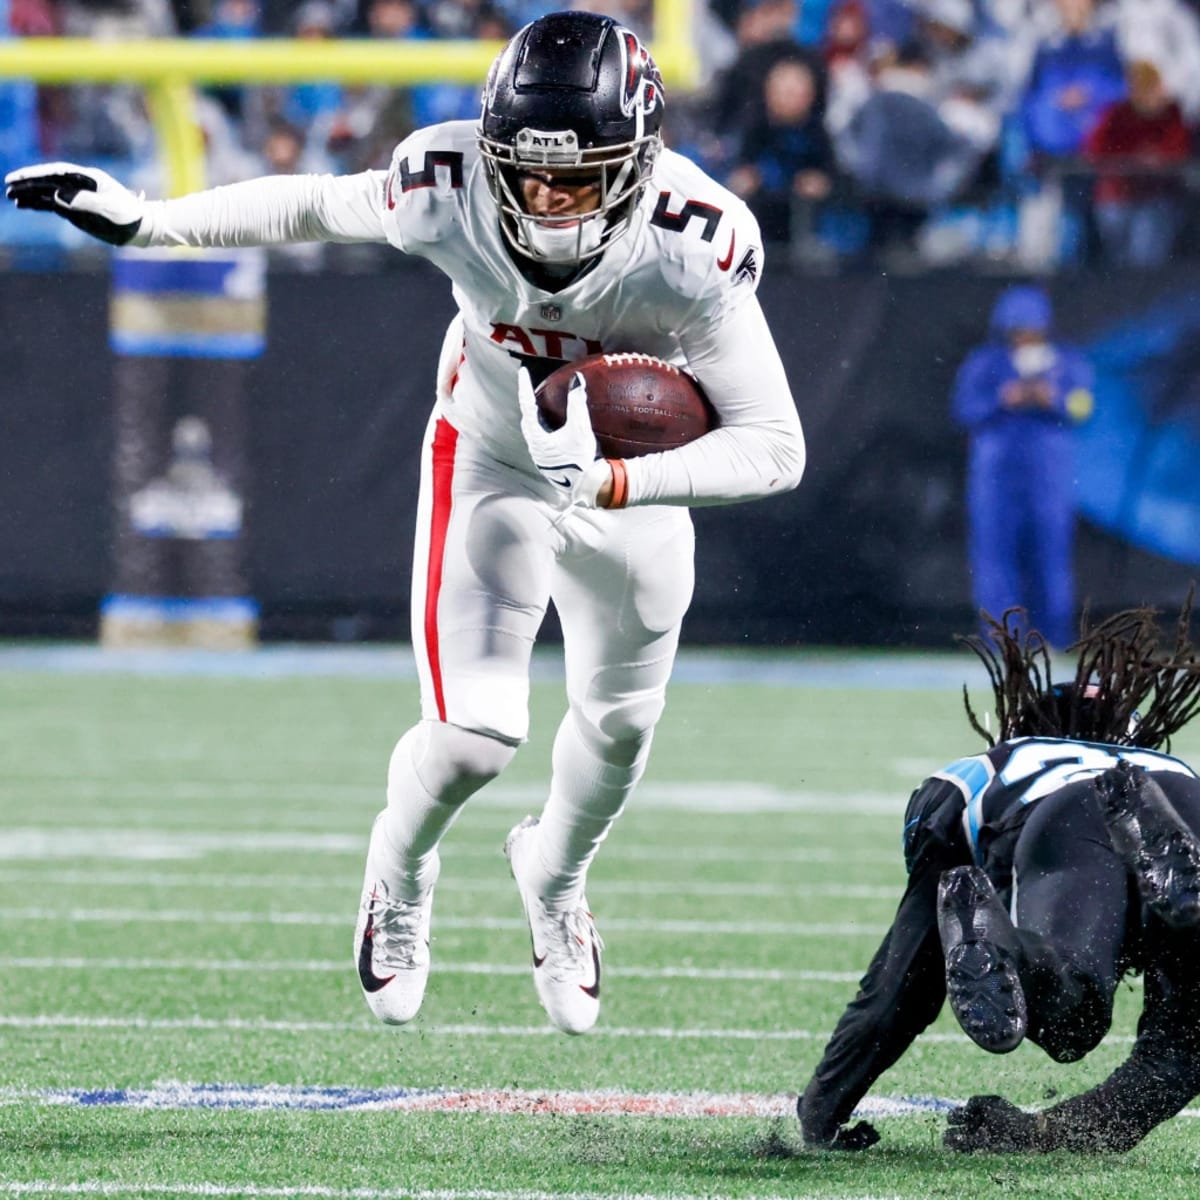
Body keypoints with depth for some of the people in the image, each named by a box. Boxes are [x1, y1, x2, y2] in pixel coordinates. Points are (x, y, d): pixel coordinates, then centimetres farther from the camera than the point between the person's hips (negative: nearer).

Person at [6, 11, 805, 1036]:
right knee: (476, 735, -14)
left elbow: (774, 448, -33)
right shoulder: (449, 192, -33)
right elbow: (319, 207, -9)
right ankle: (401, 870, 23)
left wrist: (618, 484, -44)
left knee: (619, 723, 19)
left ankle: (555, 876, 55)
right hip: (492, 466, -1)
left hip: (635, 481, 1)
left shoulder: (691, 248, -37)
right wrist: (143, 220, -7)